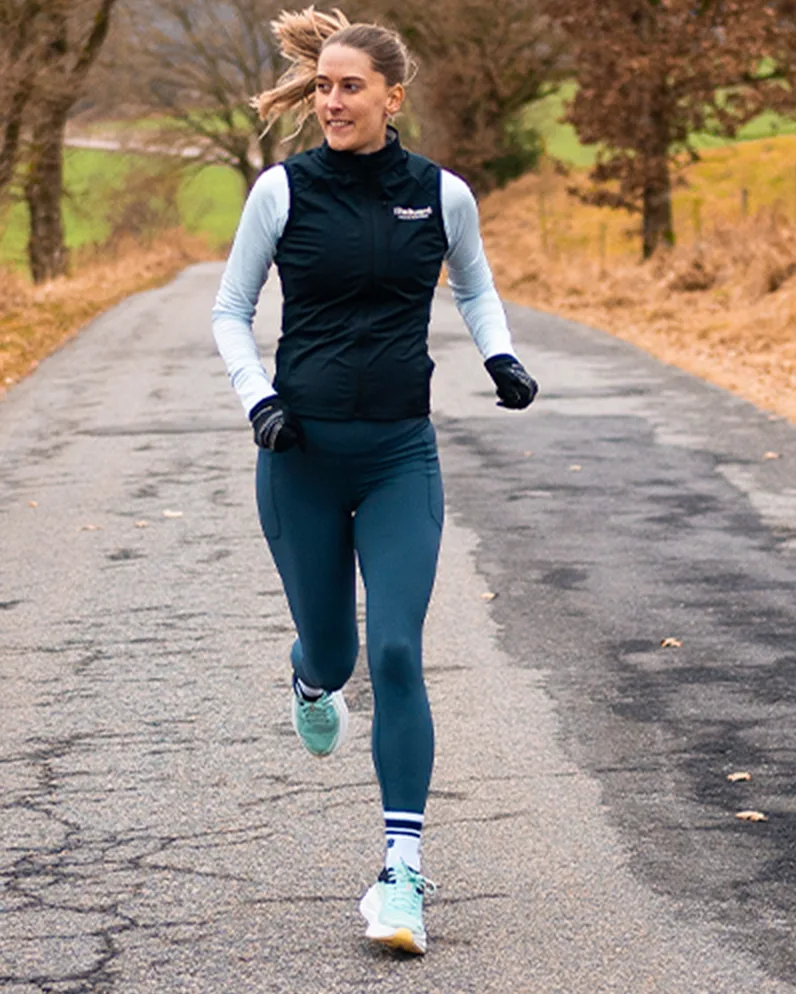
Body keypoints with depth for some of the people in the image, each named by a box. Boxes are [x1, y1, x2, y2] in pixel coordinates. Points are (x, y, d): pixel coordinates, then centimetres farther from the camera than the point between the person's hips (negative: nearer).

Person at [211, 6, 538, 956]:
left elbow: (475, 287, 19)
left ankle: (403, 868, -7)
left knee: (396, 652, -11)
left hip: (401, 457, 0)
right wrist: (258, 397, -11)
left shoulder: (442, 194, 0)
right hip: (301, 452, 0)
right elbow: (230, 311, 5)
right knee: (332, 648, 10)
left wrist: (500, 354, 0)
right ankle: (311, 683, 52)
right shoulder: (283, 190, -4)